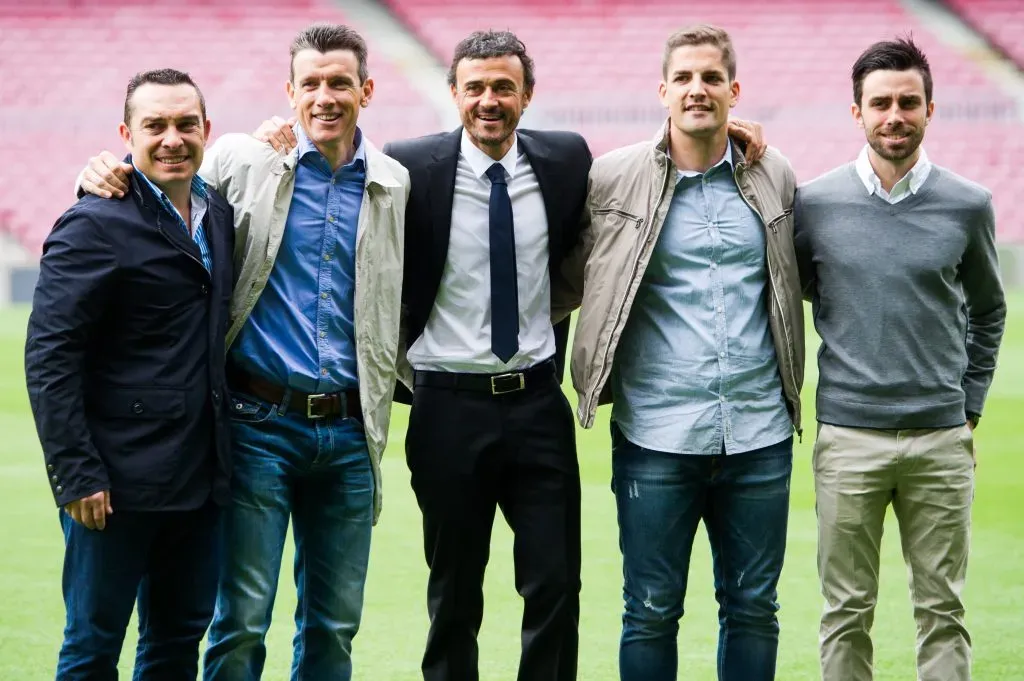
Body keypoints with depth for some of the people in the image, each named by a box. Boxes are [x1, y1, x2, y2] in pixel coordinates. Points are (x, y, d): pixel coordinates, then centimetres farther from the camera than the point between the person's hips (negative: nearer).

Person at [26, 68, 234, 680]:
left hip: (201, 477, 7)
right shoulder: (93, 226, -11)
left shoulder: (219, 213, 10)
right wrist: (76, 475, -18)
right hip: (119, 482, -7)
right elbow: (49, 358, -14)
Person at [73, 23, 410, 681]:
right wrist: (106, 178, -10)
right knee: (243, 619, -4)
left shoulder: (396, 185, 6)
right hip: (261, 423, -3)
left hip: (349, 431, 3)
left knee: (334, 624, 9)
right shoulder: (241, 161, -1)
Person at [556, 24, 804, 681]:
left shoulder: (775, 177, 7)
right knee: (652, 613, 4)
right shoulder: (614, 178, -1)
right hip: (656, 435, -2)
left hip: (759, 434, 2)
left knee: (753, 608, 10)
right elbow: (569, 282, 5)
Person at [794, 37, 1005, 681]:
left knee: (942, 610, 5)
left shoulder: (969, 205, 2)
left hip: (941, 441, 1)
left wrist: (969, 410, 12)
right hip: (848, 439, -1)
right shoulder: (814, 204, -1)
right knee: (847, 612, 5)